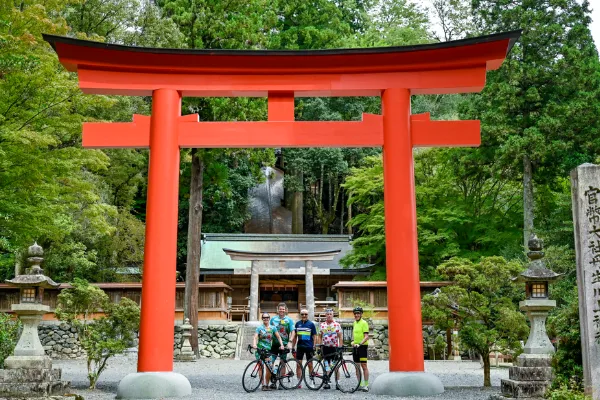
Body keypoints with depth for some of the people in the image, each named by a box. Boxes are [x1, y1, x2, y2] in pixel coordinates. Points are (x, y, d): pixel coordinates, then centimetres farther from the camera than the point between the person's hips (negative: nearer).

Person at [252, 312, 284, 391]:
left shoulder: (272, 328, 9)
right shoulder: (259, 328, 2)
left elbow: (278, 337, 9)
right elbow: (255, 337, -10)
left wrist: (281, 345, -6)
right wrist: (254, 344, -28)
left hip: (268, 350, 2)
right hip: (260, 349, -1)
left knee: (269, 369, -5)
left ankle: (267, 385, 8)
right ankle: (263, 385, 0)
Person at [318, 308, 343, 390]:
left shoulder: (337, 325, 1)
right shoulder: (322, 325, 9)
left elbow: (340, 337, 1)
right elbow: (320, 337, 12)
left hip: (334, 347, -2)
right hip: (325, 347, 2)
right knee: (326, 365, 5)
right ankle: (326, 382, 10)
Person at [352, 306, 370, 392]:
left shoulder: (364, 323, -10)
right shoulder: (354, 323, 13)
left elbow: (366, 336, -17)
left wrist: (360, 343, -27)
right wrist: (353, 341, 10)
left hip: (362, 346, -8)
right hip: (355, 346, 8)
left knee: (364, 366, -6)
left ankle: (366, 385, -3)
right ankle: (360, 384, 16)